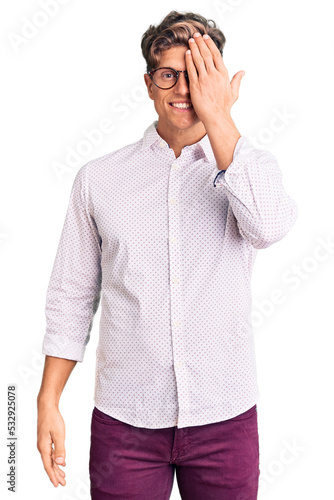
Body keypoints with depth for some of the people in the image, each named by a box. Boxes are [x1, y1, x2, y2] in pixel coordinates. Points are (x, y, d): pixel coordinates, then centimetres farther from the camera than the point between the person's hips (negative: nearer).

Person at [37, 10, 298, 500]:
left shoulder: (252, 166, 2)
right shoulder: (97, 178, 2)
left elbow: (268, 226, -22)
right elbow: (71, 297, 5)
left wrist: (217, 117, -18)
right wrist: (48, 402, 3)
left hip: (225, 417, 1)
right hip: (125, 419, 0)